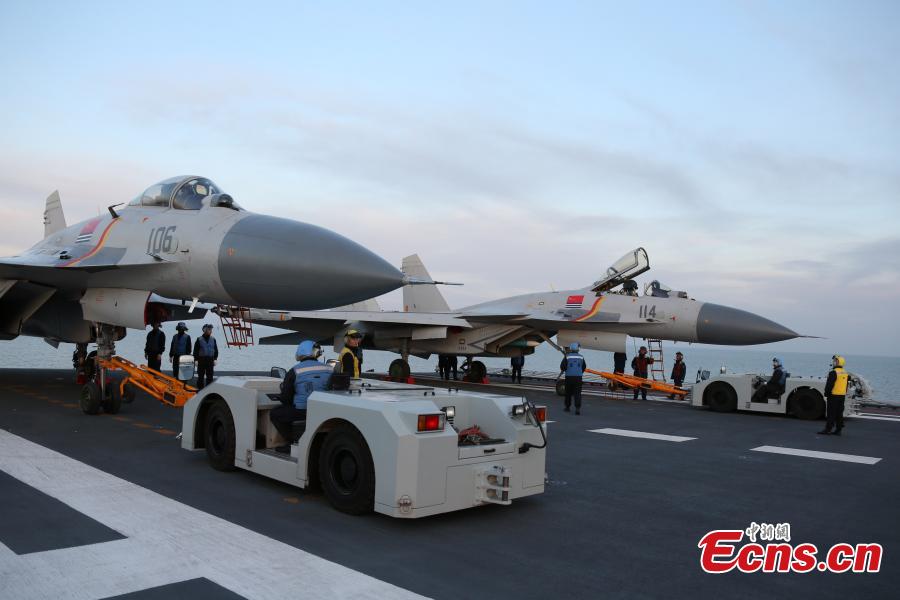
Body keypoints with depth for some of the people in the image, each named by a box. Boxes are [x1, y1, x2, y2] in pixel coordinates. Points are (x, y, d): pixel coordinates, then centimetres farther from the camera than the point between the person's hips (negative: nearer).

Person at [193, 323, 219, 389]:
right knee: (201, 376, 4)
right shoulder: (199, 339, -2)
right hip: (201, 360, -3)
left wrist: (215, 359, 5)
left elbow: (216, 350, 12)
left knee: (210, 376, 6)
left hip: (210, 360, 3)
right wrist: (196, 360, -7)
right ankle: (200, 389, 11)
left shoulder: (213, 339, 8)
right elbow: (195, 351, -2)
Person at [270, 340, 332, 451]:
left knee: (274, 414, 17)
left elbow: (285, 399, -1)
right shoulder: (329, 369, 5)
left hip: (301, 411, -5)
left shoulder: (294, 371, -5)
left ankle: (292, 443, 13)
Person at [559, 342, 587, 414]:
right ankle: (578, 408, -15)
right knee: (577, 393, -2)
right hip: (578, 377, 1)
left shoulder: (567, 356, -6)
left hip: (569, 376, -1)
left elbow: (562, 366, -9)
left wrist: (562, 370, 13)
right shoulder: (581, 357, 4)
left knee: (568, 392, 14)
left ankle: (567, 407, 25)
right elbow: (584, 367, 13)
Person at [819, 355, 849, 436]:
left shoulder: (833, 373, -15)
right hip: (842, 396, 8)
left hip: (833, 395, -8)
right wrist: (844, 395, 22)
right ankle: (838, 430, 11)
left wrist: (826, 395, -10)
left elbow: (829, 385, -17)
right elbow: (846, 386, 17)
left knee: (831, 413, -6)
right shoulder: (845, 373, 12)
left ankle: (828, 429, -6)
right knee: (839, 413, 10)